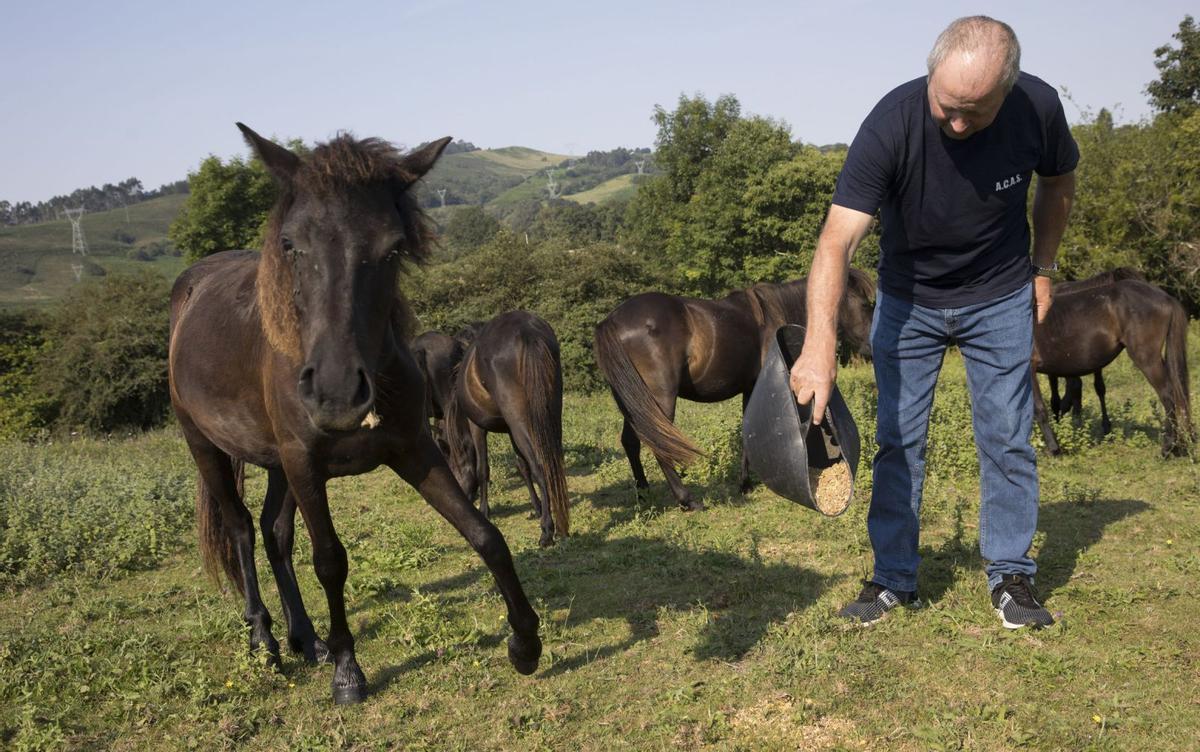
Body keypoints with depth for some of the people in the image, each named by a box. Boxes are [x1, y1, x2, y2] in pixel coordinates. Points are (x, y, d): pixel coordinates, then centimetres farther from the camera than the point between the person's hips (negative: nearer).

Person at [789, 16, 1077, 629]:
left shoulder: (1038, 108, -21)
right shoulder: (891, 123, -29)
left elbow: (1058, 181, 4)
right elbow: (838, 240, -38)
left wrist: (1043, 267, 6)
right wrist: (820, 345, -50)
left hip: (1000, 300, 1)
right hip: (907, 301, -1)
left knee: (1008, 439, 3)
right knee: (899, 440, 2)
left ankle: (1010, 576, 18)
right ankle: (894, 579, 14)